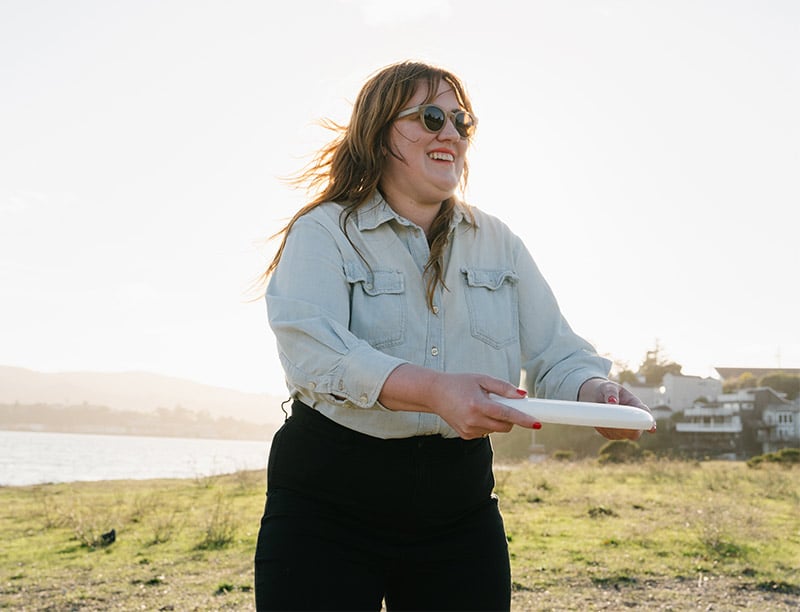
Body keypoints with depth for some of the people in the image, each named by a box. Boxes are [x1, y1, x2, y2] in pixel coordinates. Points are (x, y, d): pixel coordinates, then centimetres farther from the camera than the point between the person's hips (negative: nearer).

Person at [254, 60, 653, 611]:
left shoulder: (498, 243, 12)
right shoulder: (323, 232, -3)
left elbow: (557, 354, 5)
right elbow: (311, 348, -20)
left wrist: (597, 392, -19)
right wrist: (434, 391, -35)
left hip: (460, 500, 4)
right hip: (330, 502, -3)